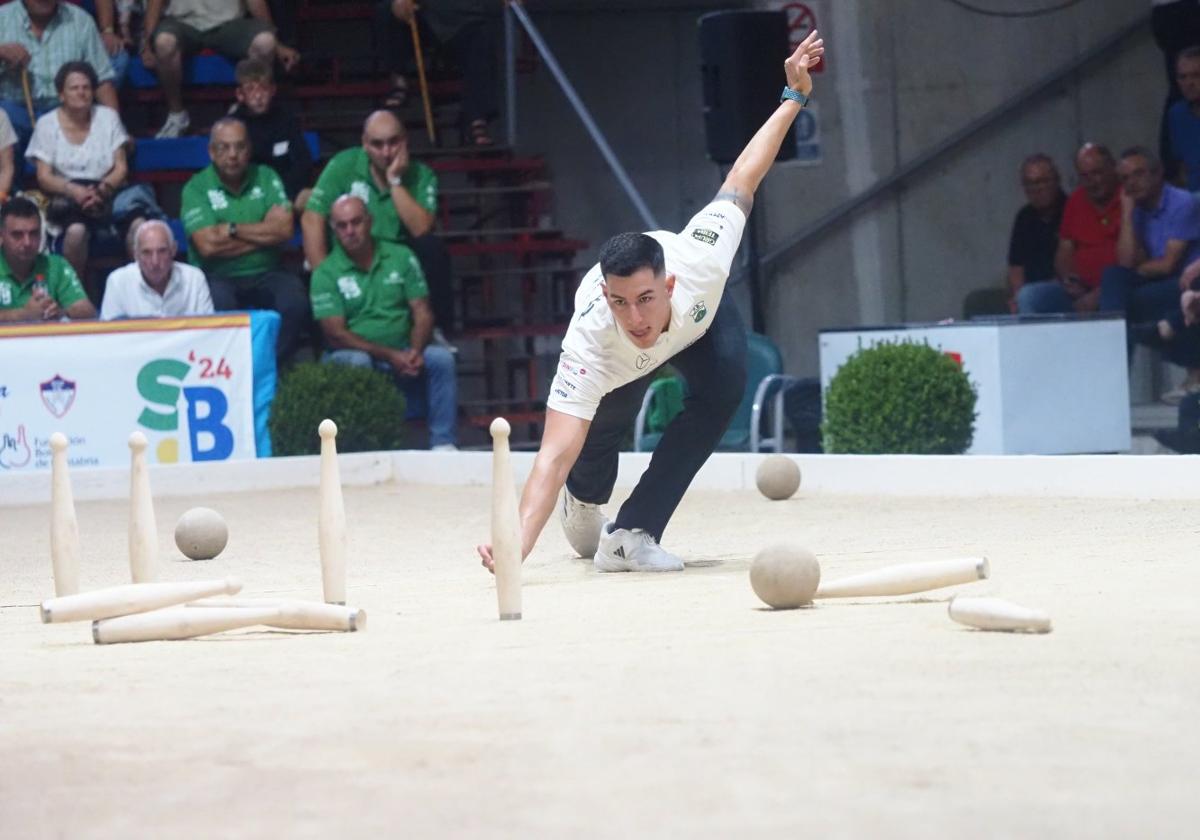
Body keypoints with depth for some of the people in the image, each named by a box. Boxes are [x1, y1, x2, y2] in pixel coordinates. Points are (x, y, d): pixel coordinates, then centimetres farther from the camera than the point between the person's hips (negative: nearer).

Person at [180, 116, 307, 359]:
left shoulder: (266, 178, 8)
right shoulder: (196, 188, -1)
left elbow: (285, 229, -5)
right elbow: (208, 246, -14)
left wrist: (233, 230, -9)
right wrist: (263, 236, -6)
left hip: (265, 275, 2)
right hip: (218, 277, -2)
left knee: (295, 301, -28)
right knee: (221, 303, -36)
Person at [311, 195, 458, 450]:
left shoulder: (401, 257, 8)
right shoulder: (326, 274, -2)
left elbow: (423, 314, 4)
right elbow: (336, 334, -10)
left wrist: (415, 351, -18)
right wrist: (389, 355, -20)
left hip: (403, 355, 3)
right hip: (353, 353, -3)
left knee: (441, 358, -25)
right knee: (357, 363, -37)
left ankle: (443, 443, -20)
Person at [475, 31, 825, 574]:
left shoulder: (698, 262, -44)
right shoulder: (591, 340, -48)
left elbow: (741, 180, -26)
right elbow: (553, 458, -53)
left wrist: (794, 95, -20)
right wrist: (517, 545, -68)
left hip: (701, 314, 1)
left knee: (724, 383, -27)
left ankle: (630, 534, -19)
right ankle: (584, 502, 46)